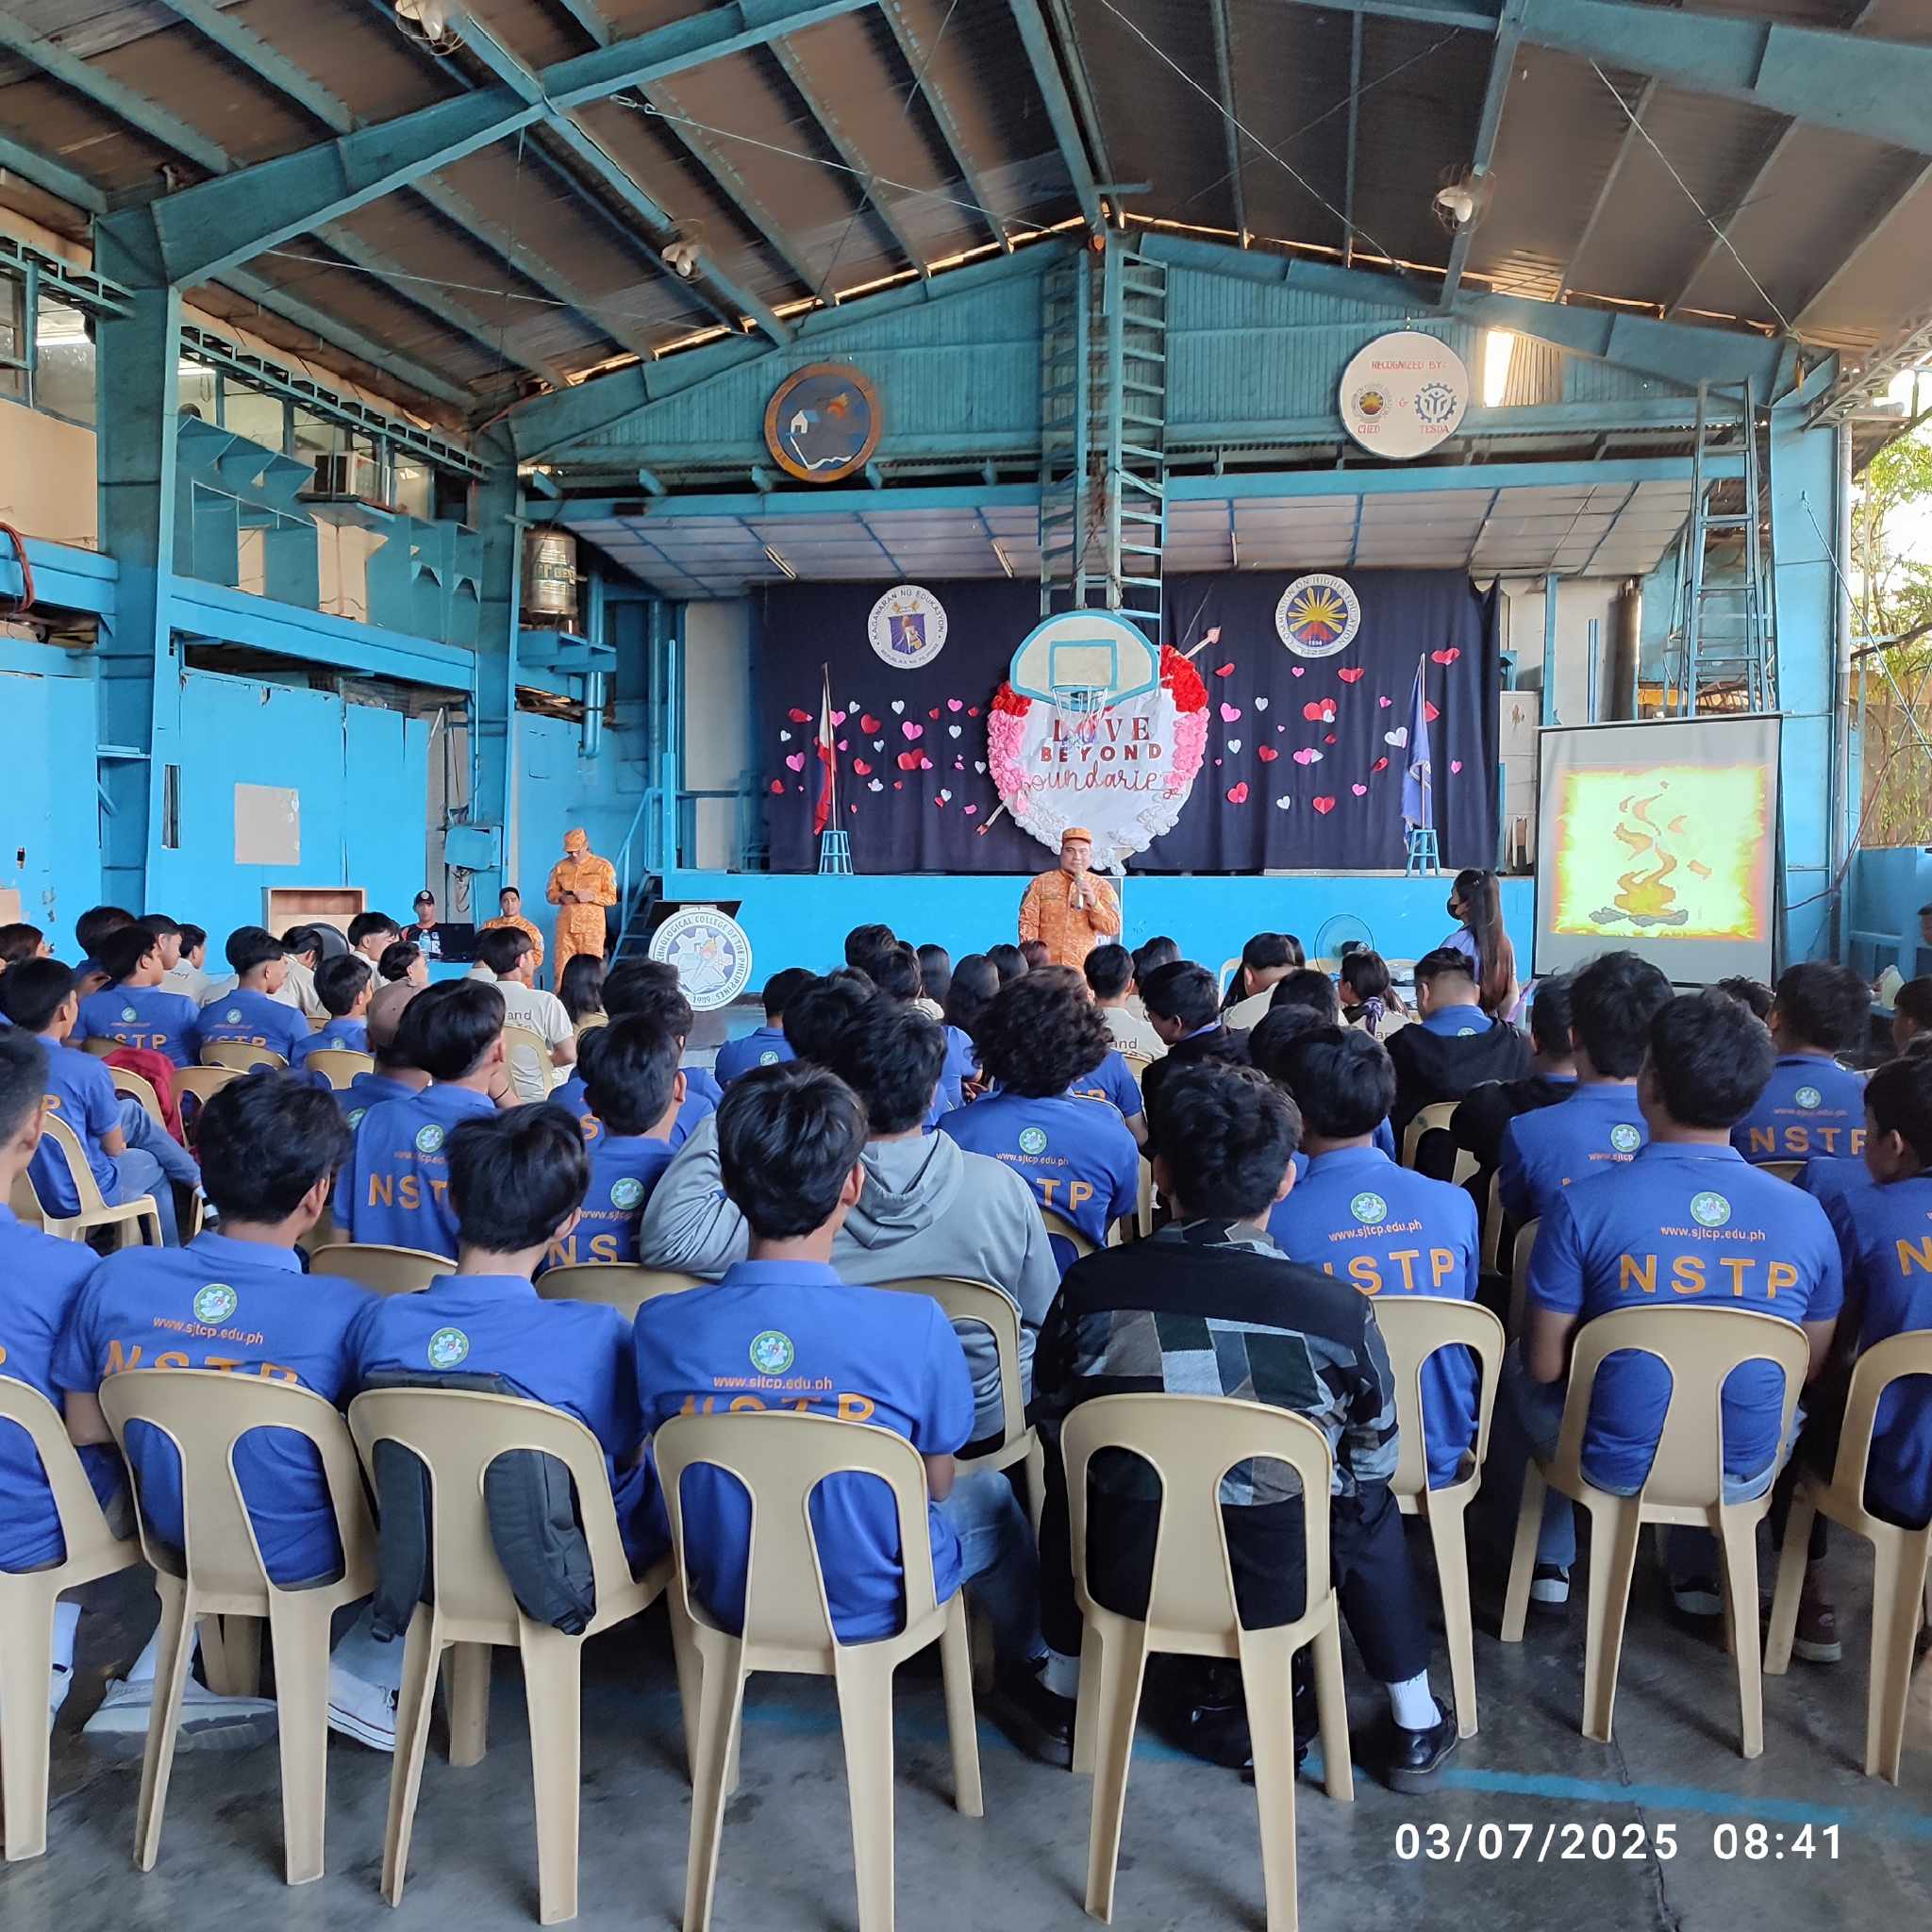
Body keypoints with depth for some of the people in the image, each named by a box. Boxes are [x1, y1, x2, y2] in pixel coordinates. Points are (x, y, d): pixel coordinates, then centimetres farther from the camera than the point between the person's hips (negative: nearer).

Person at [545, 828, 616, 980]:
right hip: (566, 924, 3)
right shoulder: (560, 867, 13)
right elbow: (550, 893, 17)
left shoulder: (602, 866, 3)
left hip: (592, 924, -3)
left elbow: (612, 897, 1)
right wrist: (562, 898, -5)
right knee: (562, 966, -2)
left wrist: (591, 896, -15)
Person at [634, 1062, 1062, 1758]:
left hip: (728, 1596, 3)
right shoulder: (916, 1328, -30)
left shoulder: (660, 1328, -22)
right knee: (991, 1495, 27)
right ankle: (1026, 1679, 49)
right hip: (875, 1604, -2)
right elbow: (936, 1484, -12)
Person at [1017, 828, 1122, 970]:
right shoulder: (1041, 883, 10)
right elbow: (1028, 922, 6)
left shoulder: (1102, 887, 10)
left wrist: (1094, 903, -12)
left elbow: (1112, 929, 3)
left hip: (1085, 970, 0)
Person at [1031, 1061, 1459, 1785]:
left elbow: (1052, 1424, 1)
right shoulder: (1339, 1309, -20)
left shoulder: (1092, 1285, -16)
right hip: (1275, 1585, 0)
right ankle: (1414, 1727, 38)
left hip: (1127, 1574, 1)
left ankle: (1066, 1684, 44)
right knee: (1368, 1507, 30)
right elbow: (1372, 1462, -3)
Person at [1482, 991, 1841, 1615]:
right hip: (1743, 1478, 3)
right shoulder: (1805, 1216, -11)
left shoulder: (1584, 1206, -20)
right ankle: (1700, 1571, 38)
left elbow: (1544, 1365, -13)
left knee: (1514, 1367, 28)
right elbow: (1810, 1366, 2)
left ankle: (1546, 1564, 38)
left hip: (1616, 1470, -3)